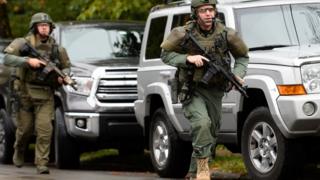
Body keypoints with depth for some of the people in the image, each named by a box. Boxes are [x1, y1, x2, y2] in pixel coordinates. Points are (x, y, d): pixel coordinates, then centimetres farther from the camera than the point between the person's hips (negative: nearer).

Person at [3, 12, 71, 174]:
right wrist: (28, 61, -26)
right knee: (25, 129, 8)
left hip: (45, 95, 1)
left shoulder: (56, 48, 4)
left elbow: (66, 66, 18)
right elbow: (7, 59, -16)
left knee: (45, 129, -12)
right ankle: (19, 152, 38)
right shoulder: (24, 43, -5)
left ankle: (42, 164, -9)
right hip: (25, 92, -1)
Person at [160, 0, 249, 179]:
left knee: (210, 135, 9)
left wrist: (238, 74, -9)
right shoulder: (184, 33, -10)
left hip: (215, 92, 4)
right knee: (202, 123, -27)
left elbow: (243, 56, 9)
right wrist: (187, 58, -19)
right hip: (191, 92, -4)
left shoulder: (226, 34, -4)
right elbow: (166, 54, -3)